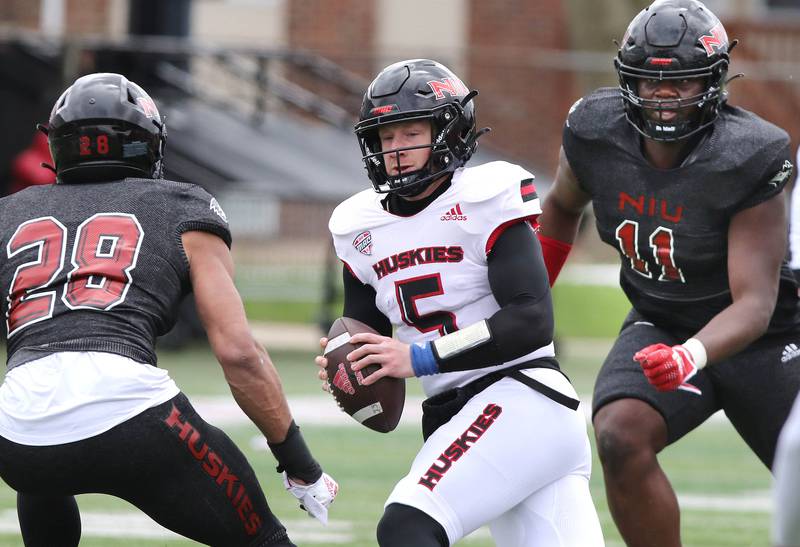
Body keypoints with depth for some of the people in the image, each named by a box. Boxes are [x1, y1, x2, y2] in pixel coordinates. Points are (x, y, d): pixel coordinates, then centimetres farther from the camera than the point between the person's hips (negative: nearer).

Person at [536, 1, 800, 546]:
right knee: (620, 439, -28)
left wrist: (691, 355, -47)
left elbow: (754, 306, -29)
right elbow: (562, 207, 12)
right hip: (659, 326, 3)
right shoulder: (596, 133, -13)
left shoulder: (749, 161, -26)